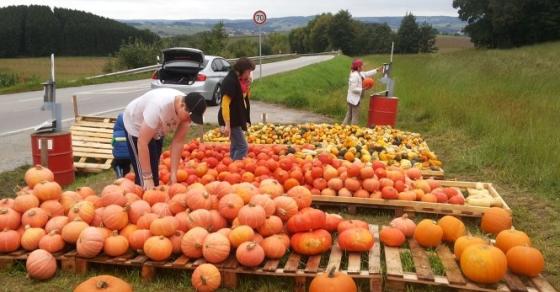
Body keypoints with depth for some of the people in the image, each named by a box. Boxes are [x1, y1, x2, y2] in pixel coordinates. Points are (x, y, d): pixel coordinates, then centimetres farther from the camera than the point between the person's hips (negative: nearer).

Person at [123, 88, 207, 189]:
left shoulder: (188, 110, -24)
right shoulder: (159, 106, -42)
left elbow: (178, 141, -18)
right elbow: (142, 143, -38)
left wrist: (173, 174, -21)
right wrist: (147, 178, -36)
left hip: (157, 129, 6)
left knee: (155, 170, 15)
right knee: (143, 176, -11)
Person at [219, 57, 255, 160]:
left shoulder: (238, 80, 8)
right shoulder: (230, 81, -21)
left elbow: (244, 97, 22)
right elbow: (225, 104, -25)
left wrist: (247, 85, 5)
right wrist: (227, 124, -27)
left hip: (237, 119, 10)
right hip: (231, 120, -10)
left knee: (235, 146, 17)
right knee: (243, 147, -9)